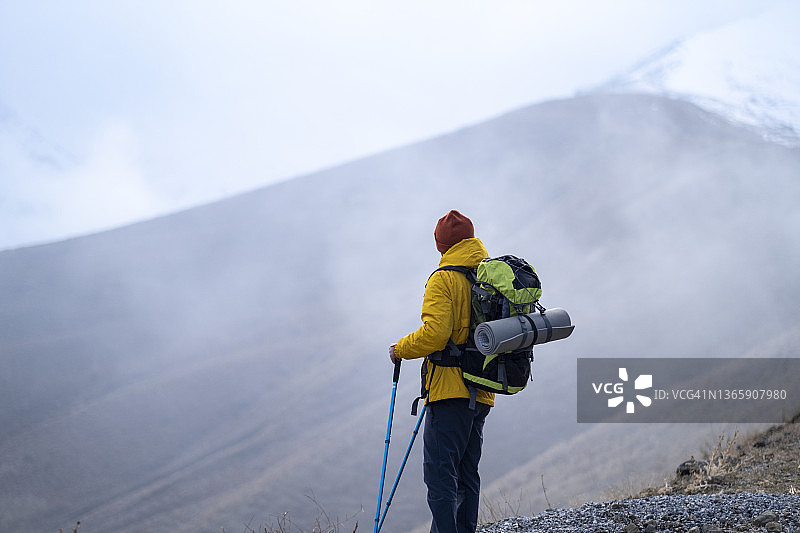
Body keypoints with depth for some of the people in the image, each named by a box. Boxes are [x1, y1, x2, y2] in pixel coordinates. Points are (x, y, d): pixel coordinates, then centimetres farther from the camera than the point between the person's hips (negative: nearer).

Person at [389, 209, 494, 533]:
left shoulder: (444, 279, -10)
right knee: (466, 475, 13)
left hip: (451, 388, -8)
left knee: (439, 473, -9)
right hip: (482, 394, 8)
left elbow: (434, 334, -20)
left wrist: (400, 349, -3)